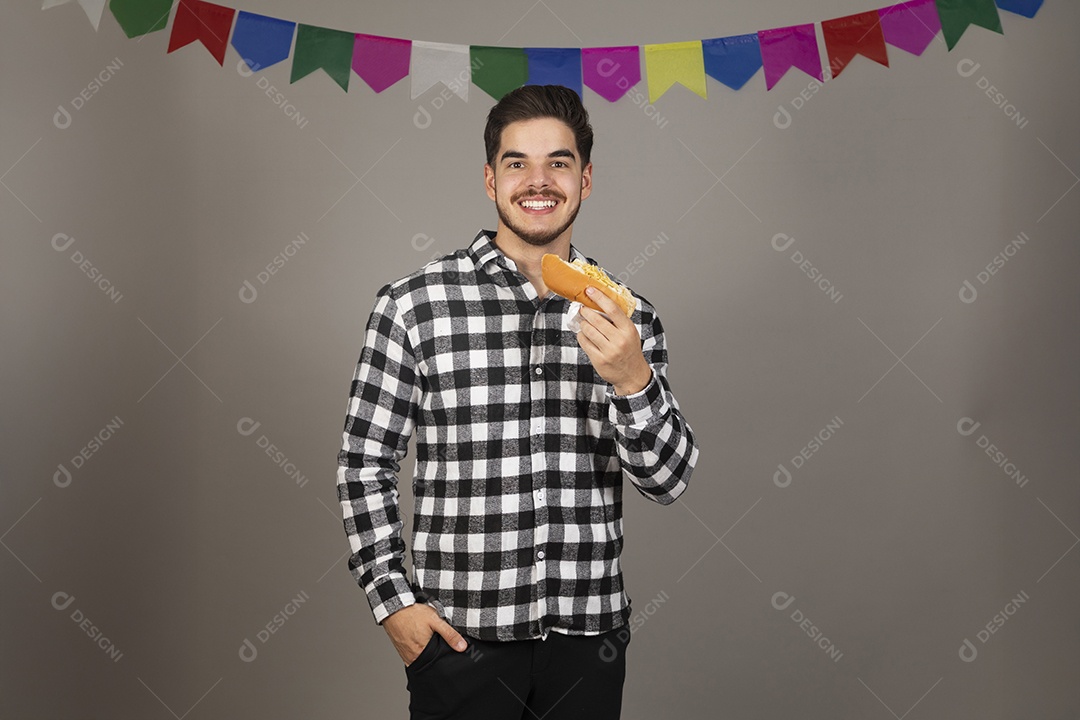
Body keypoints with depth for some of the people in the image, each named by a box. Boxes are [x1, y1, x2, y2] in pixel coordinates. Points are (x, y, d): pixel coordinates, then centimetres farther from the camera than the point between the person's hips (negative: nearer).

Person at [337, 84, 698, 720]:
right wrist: (393, 600, -6)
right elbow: (365, 464, 0)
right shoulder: (414, 305, -5)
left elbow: (669, 481, -1)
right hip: (461, 637, -2)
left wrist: (632, 380, -17)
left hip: (590, 642, 3)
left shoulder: (630, 317, 2)